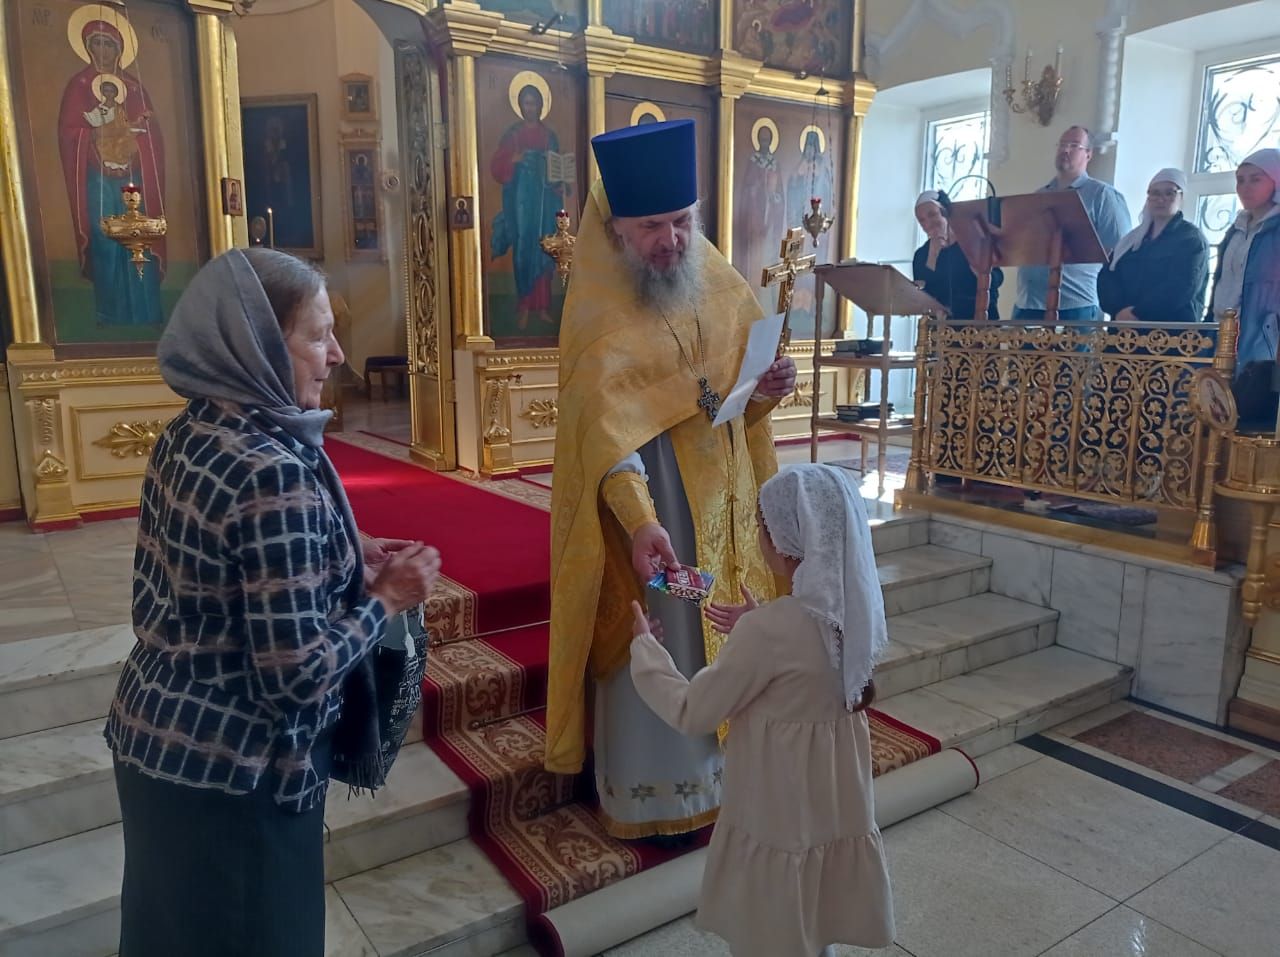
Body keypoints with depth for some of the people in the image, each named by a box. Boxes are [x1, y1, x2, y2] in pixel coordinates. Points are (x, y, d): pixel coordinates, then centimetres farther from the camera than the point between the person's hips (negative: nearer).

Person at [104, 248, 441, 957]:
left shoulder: (187, 435, -1)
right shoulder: (274, 472, -28)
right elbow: (297, 673, -27)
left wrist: (344, 563, 4)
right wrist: (387, 598, -13)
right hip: (230, 768, -8)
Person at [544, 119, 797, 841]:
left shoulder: (721, 284, 2)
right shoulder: (599, 310, -17)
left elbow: (746, 387, 12)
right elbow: (605, 425, -28)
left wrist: (770, 387, -11)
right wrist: (639, 520, -40)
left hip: (723, 492, 6)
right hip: (647, 497, -6)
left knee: (725, 630, 17)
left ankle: (723, 760, 38)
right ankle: (652, 794, 23)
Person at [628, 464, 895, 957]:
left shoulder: (769, 629, -30)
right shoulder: (855, 612, -8)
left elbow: (690, 713, -19)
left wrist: (643, 644, -6)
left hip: (778, 818, -6)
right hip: (837, 810, 6)